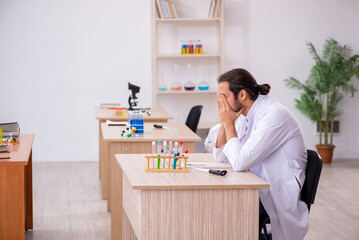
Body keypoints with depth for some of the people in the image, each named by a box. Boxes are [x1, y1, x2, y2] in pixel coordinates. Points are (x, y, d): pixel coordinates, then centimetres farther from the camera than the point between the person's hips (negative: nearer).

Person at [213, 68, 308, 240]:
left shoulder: (275, 115, -21)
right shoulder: (246, 114, 6)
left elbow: (239, 163, -27)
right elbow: (221, 157, 10)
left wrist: (229, 123, -16)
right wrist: (224, 122, -3)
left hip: (278, 197, -8)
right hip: (257, 188, 8)